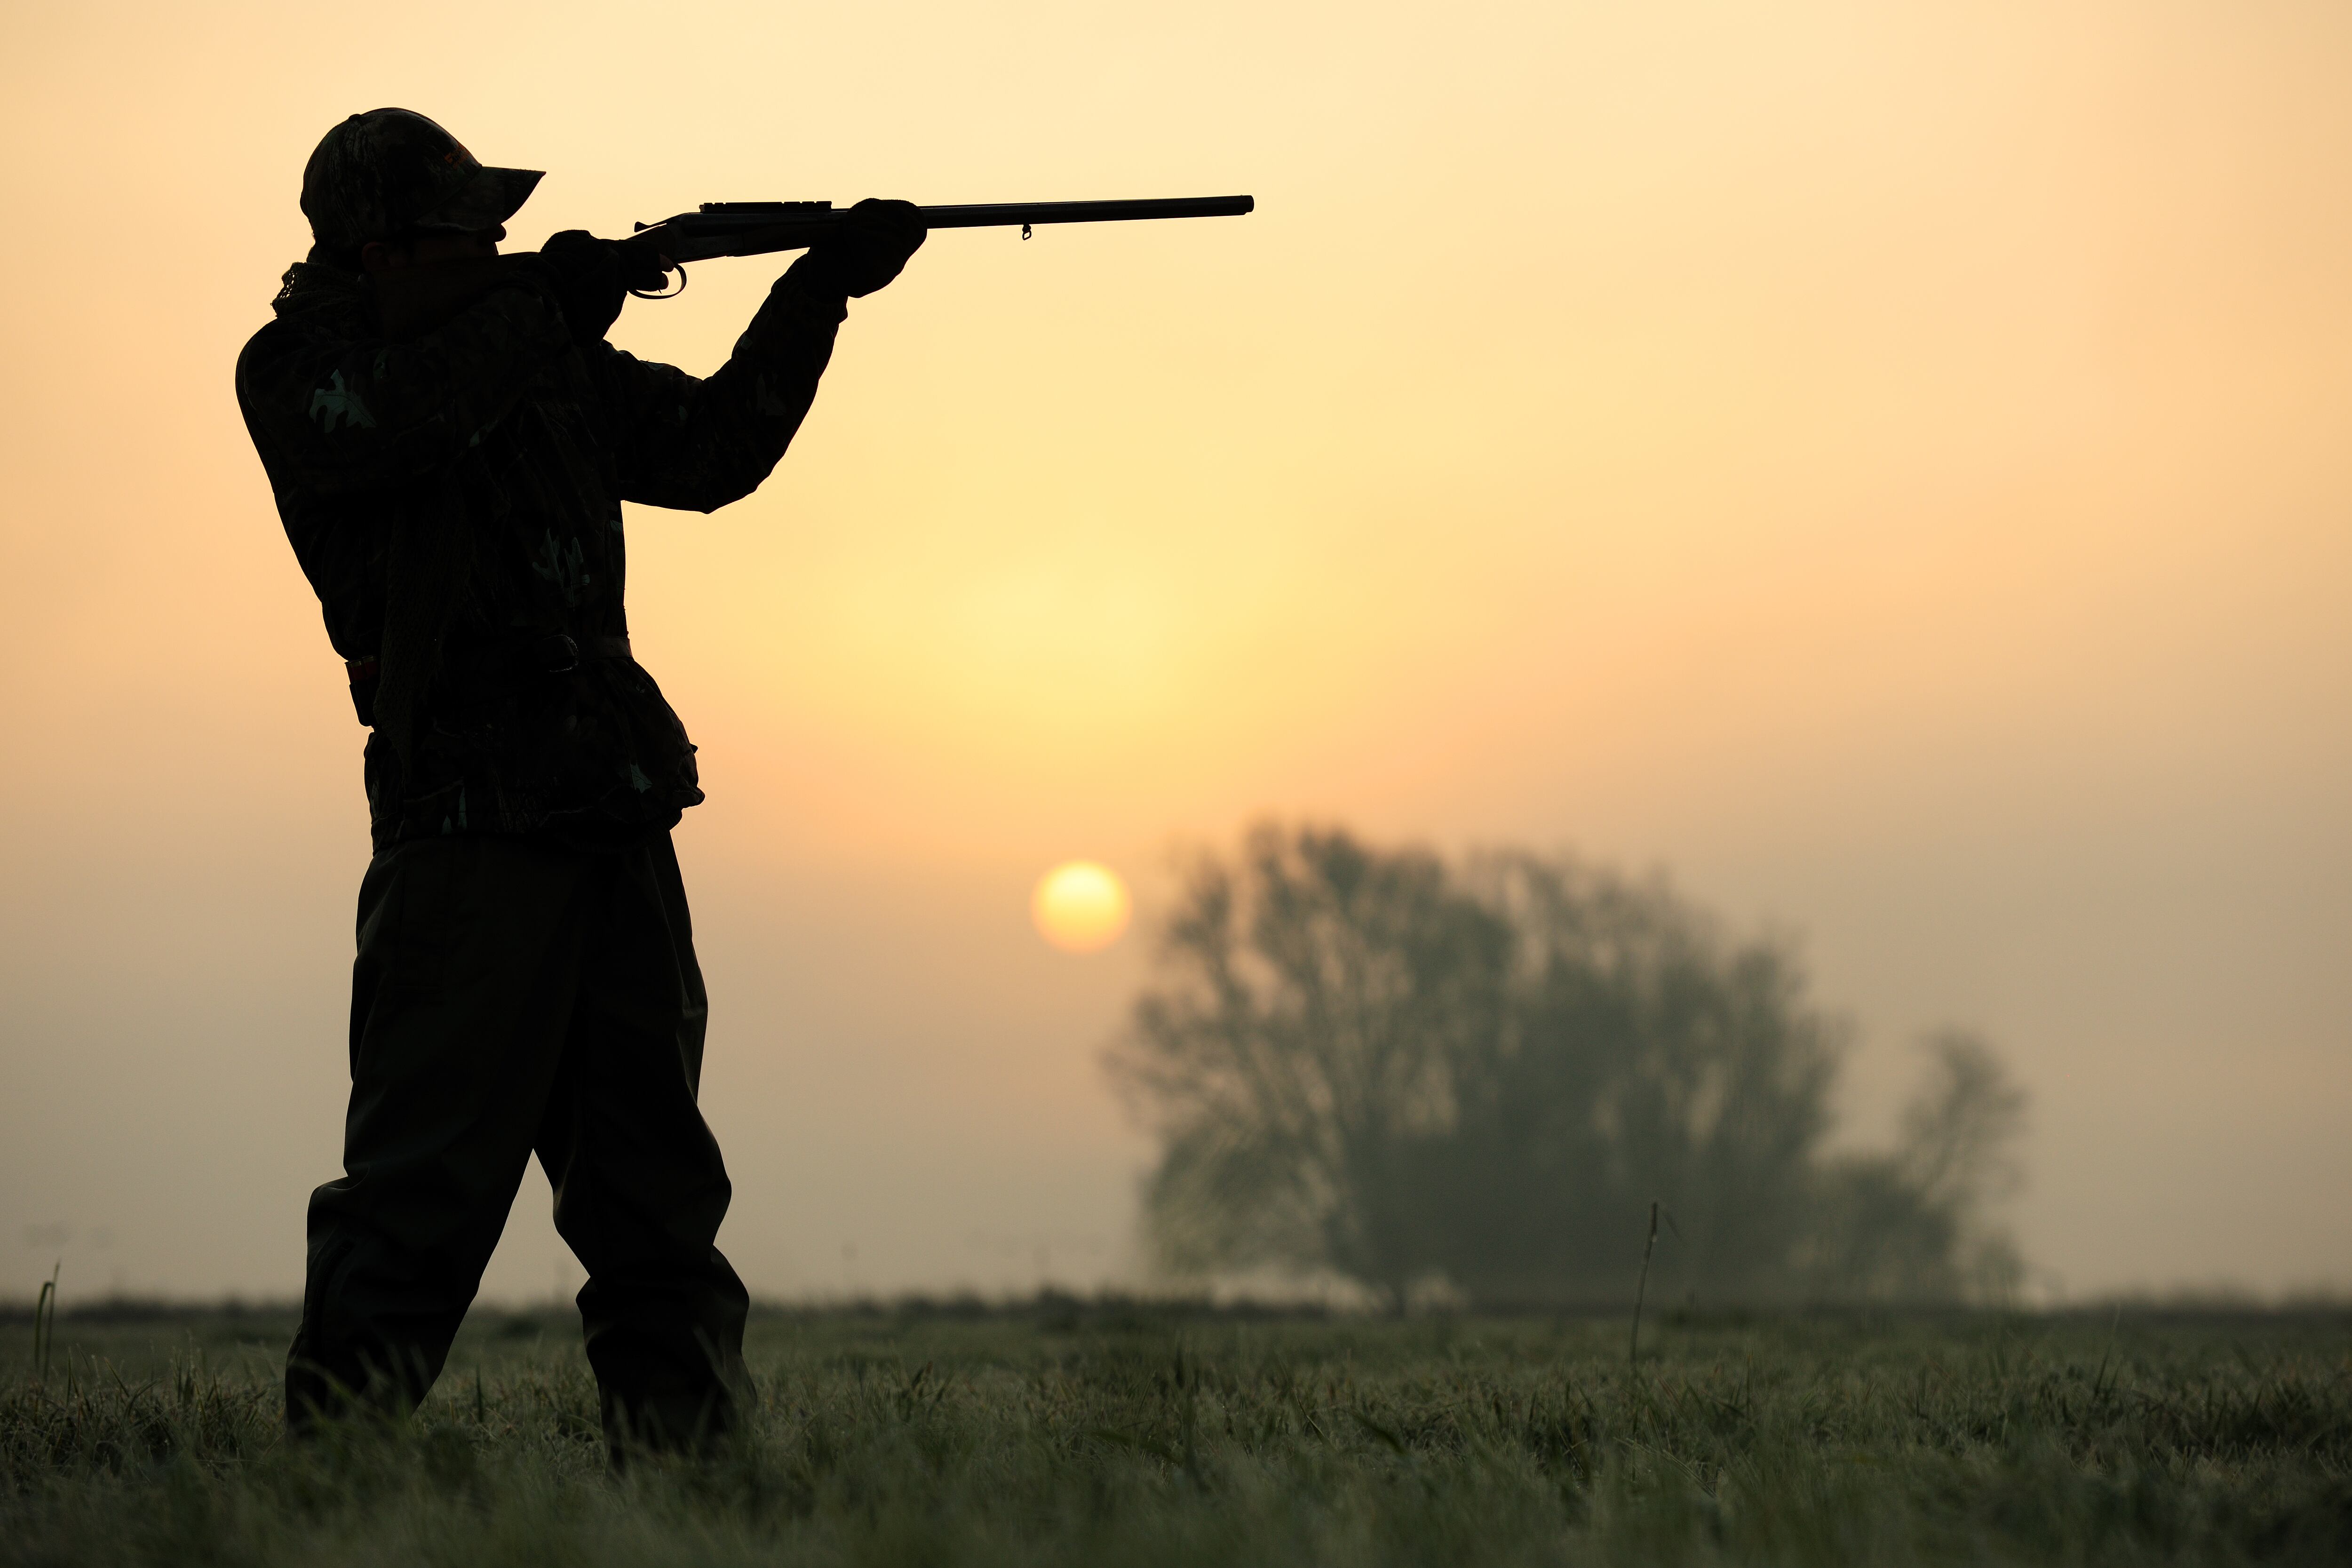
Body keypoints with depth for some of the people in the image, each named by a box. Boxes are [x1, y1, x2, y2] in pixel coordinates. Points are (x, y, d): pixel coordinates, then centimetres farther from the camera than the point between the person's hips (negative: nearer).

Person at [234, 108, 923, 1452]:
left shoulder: (555, 361, 16)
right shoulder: (298, 372, -1)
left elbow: (715, 450, 17)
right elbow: (395, 419, -22)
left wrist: (822, 293, 7)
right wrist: (545, 304, -13)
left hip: (619, 814, 6)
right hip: (465, 824, -6)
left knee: (656, 1173, 9)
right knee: (427, 1180, -12)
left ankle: (689, 1441, 14)